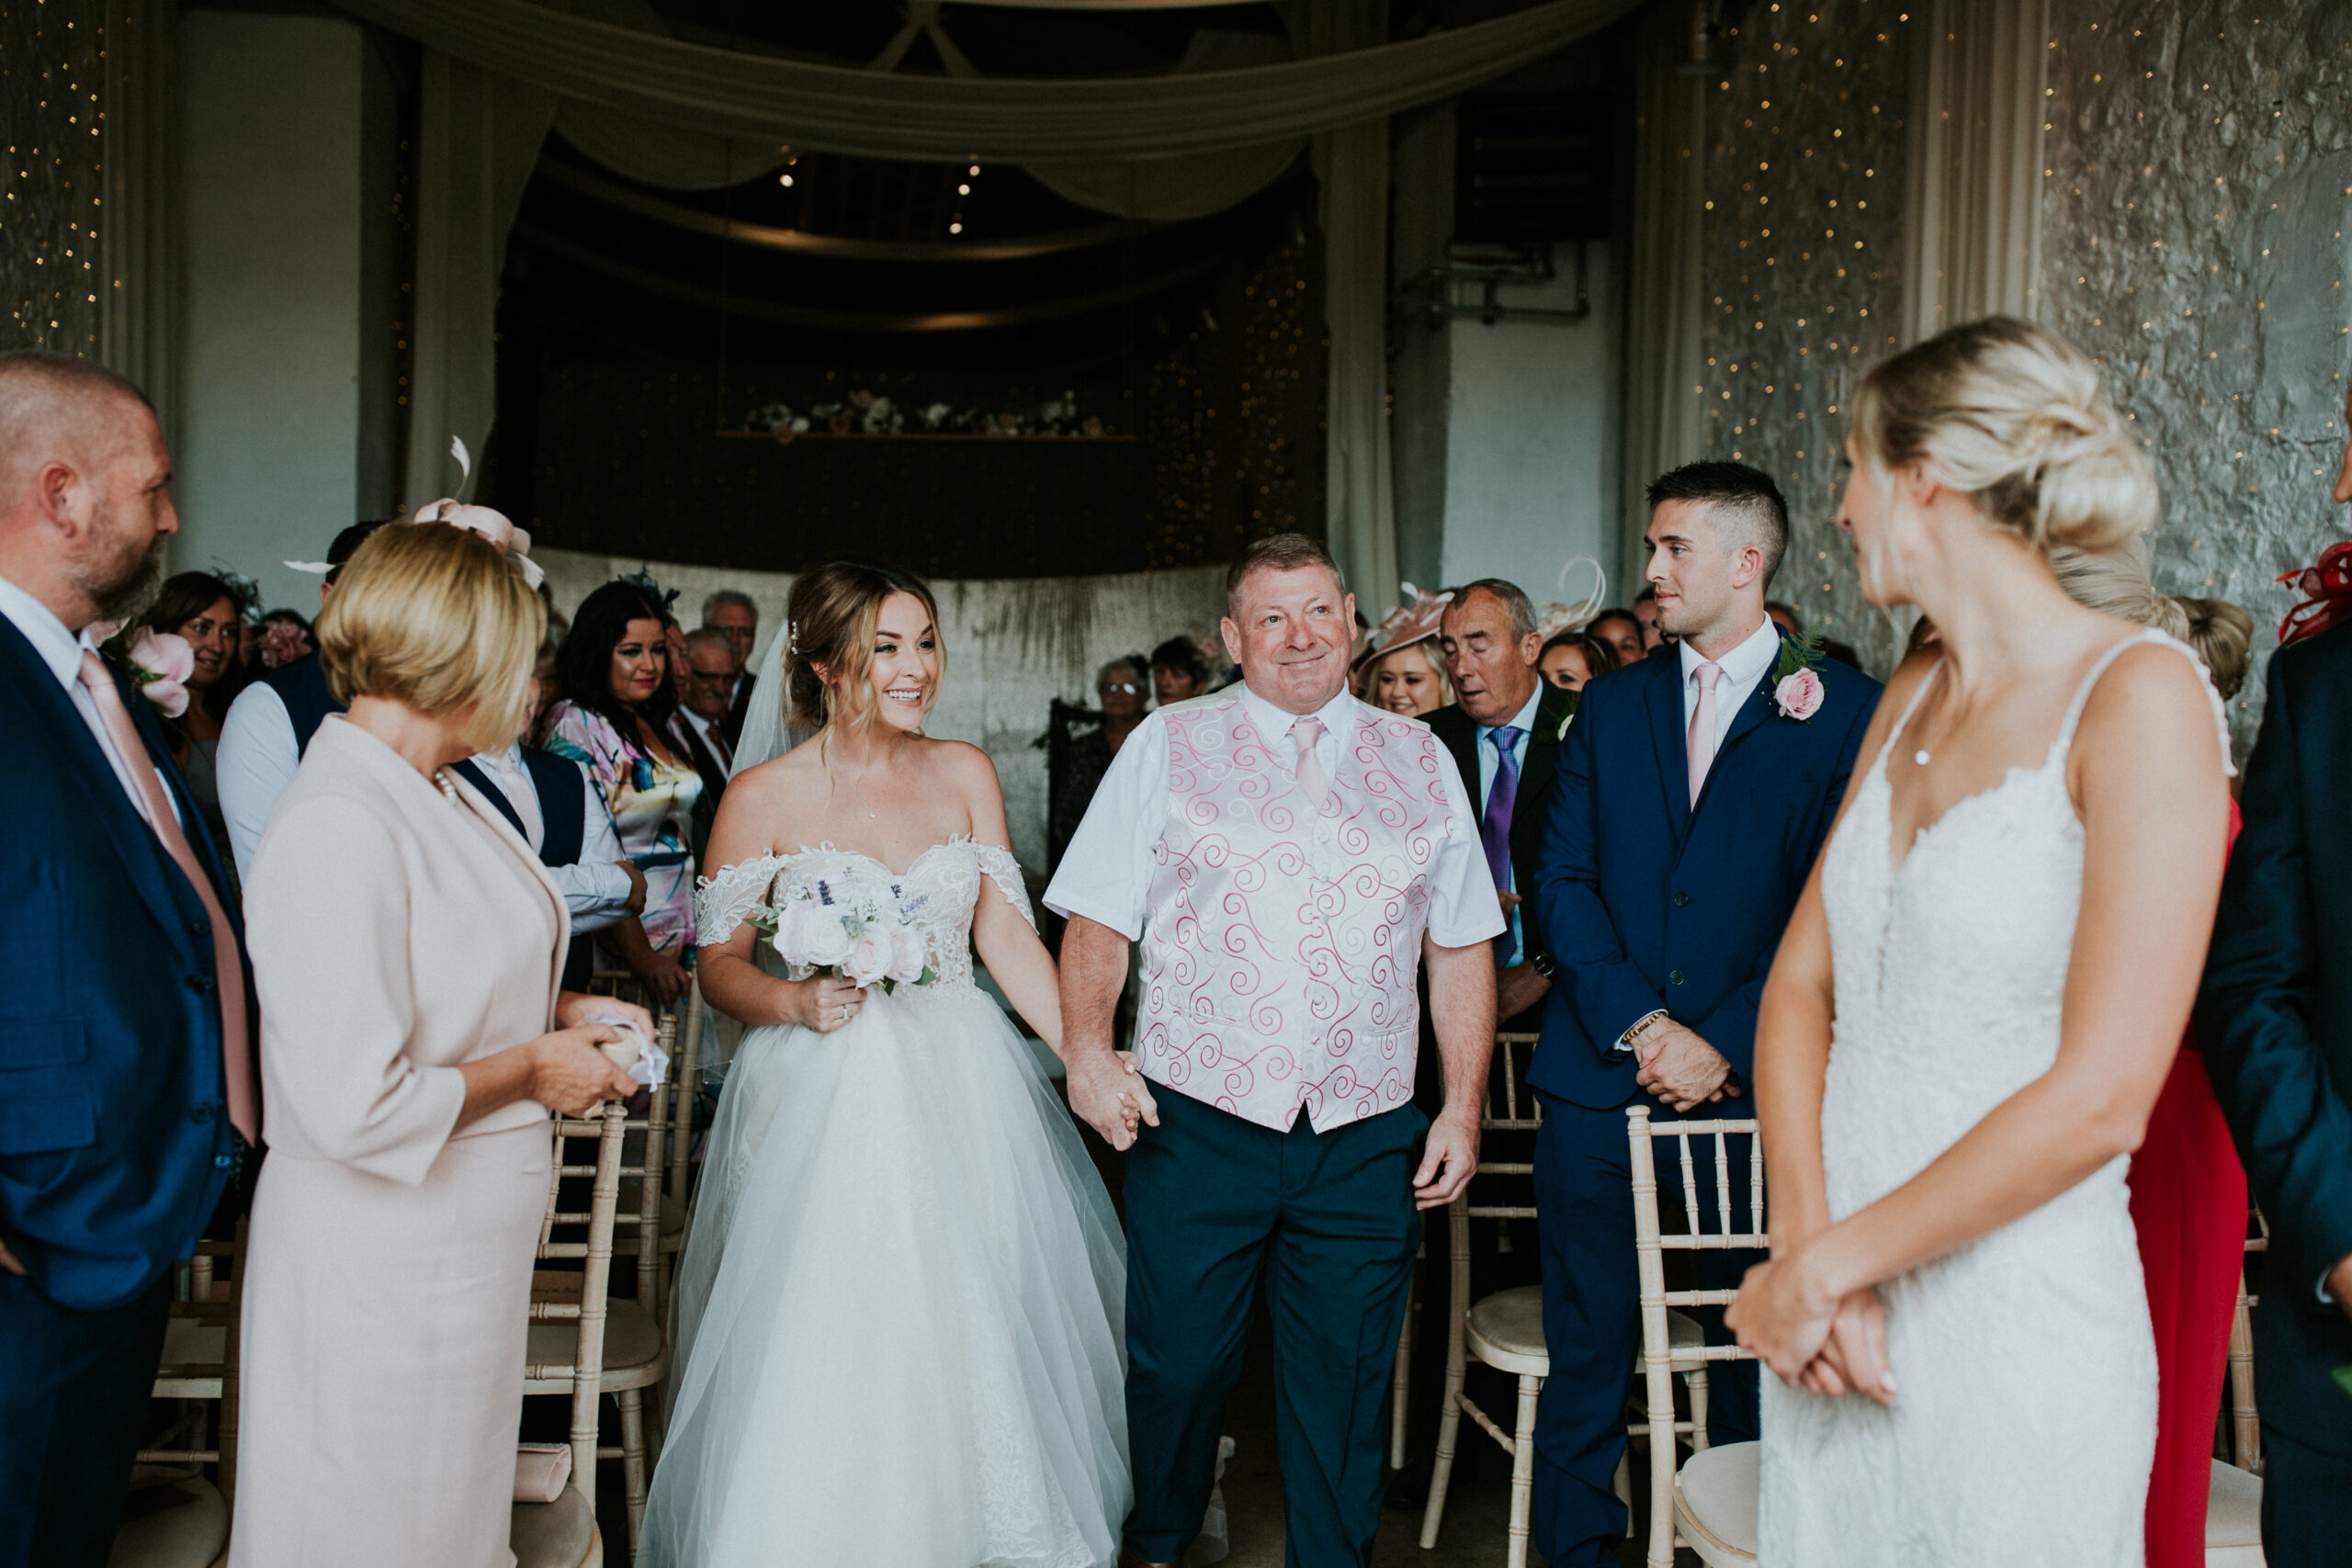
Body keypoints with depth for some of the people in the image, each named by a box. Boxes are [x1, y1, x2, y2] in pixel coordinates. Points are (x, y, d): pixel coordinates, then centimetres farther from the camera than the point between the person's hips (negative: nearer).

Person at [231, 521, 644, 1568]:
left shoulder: (440, 792, 3)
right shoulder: (337, 826, -26)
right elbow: (356, 1108, -30)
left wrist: (560, 1011, 4)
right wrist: (532, 1068, -17)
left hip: (468, 1234, 9)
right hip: (382, 1257, -9)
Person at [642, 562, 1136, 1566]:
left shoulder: (965, 773, 6)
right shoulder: (764, 795, -3)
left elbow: (1006, 932, 2)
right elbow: (719, 962, 0)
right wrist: (794, 1002, -21)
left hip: (958, 1092, 3)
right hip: (818, 1101, -3)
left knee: (967, 1342, 5)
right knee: (821, 1354, -3)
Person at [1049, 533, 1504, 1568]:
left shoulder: (1421, 761, 10)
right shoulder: (1168, 746, 4)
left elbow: (1462, 949, 10)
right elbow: (1098, 921, 0)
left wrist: (1465, 1106, 4)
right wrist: (1087, 1047, -16)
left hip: (1368, 1137, 2)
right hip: (1197, 1123, -1)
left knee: (1345, 1385, 10)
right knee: (1178, 1366, 9)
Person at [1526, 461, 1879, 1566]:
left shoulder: (1845, 711, 0)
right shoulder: (1610, 706, 11)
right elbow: (1561, 880, 5)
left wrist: (1727, 1047, -11)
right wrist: (1636, 1022, -8)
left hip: (1754, 1093, -2)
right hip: (1597, 1087, 2)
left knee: (1754, 1349, 10)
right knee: (1585, 1357, 6)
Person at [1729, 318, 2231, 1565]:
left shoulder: (2138, 695, -14)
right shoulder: (1912, 700, 8)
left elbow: (2100, 1100, -19)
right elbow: (1800, 984, 5)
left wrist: (1820, 1266, -12)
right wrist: (1805, 1239, -10)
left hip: (2011, 1324, -6)